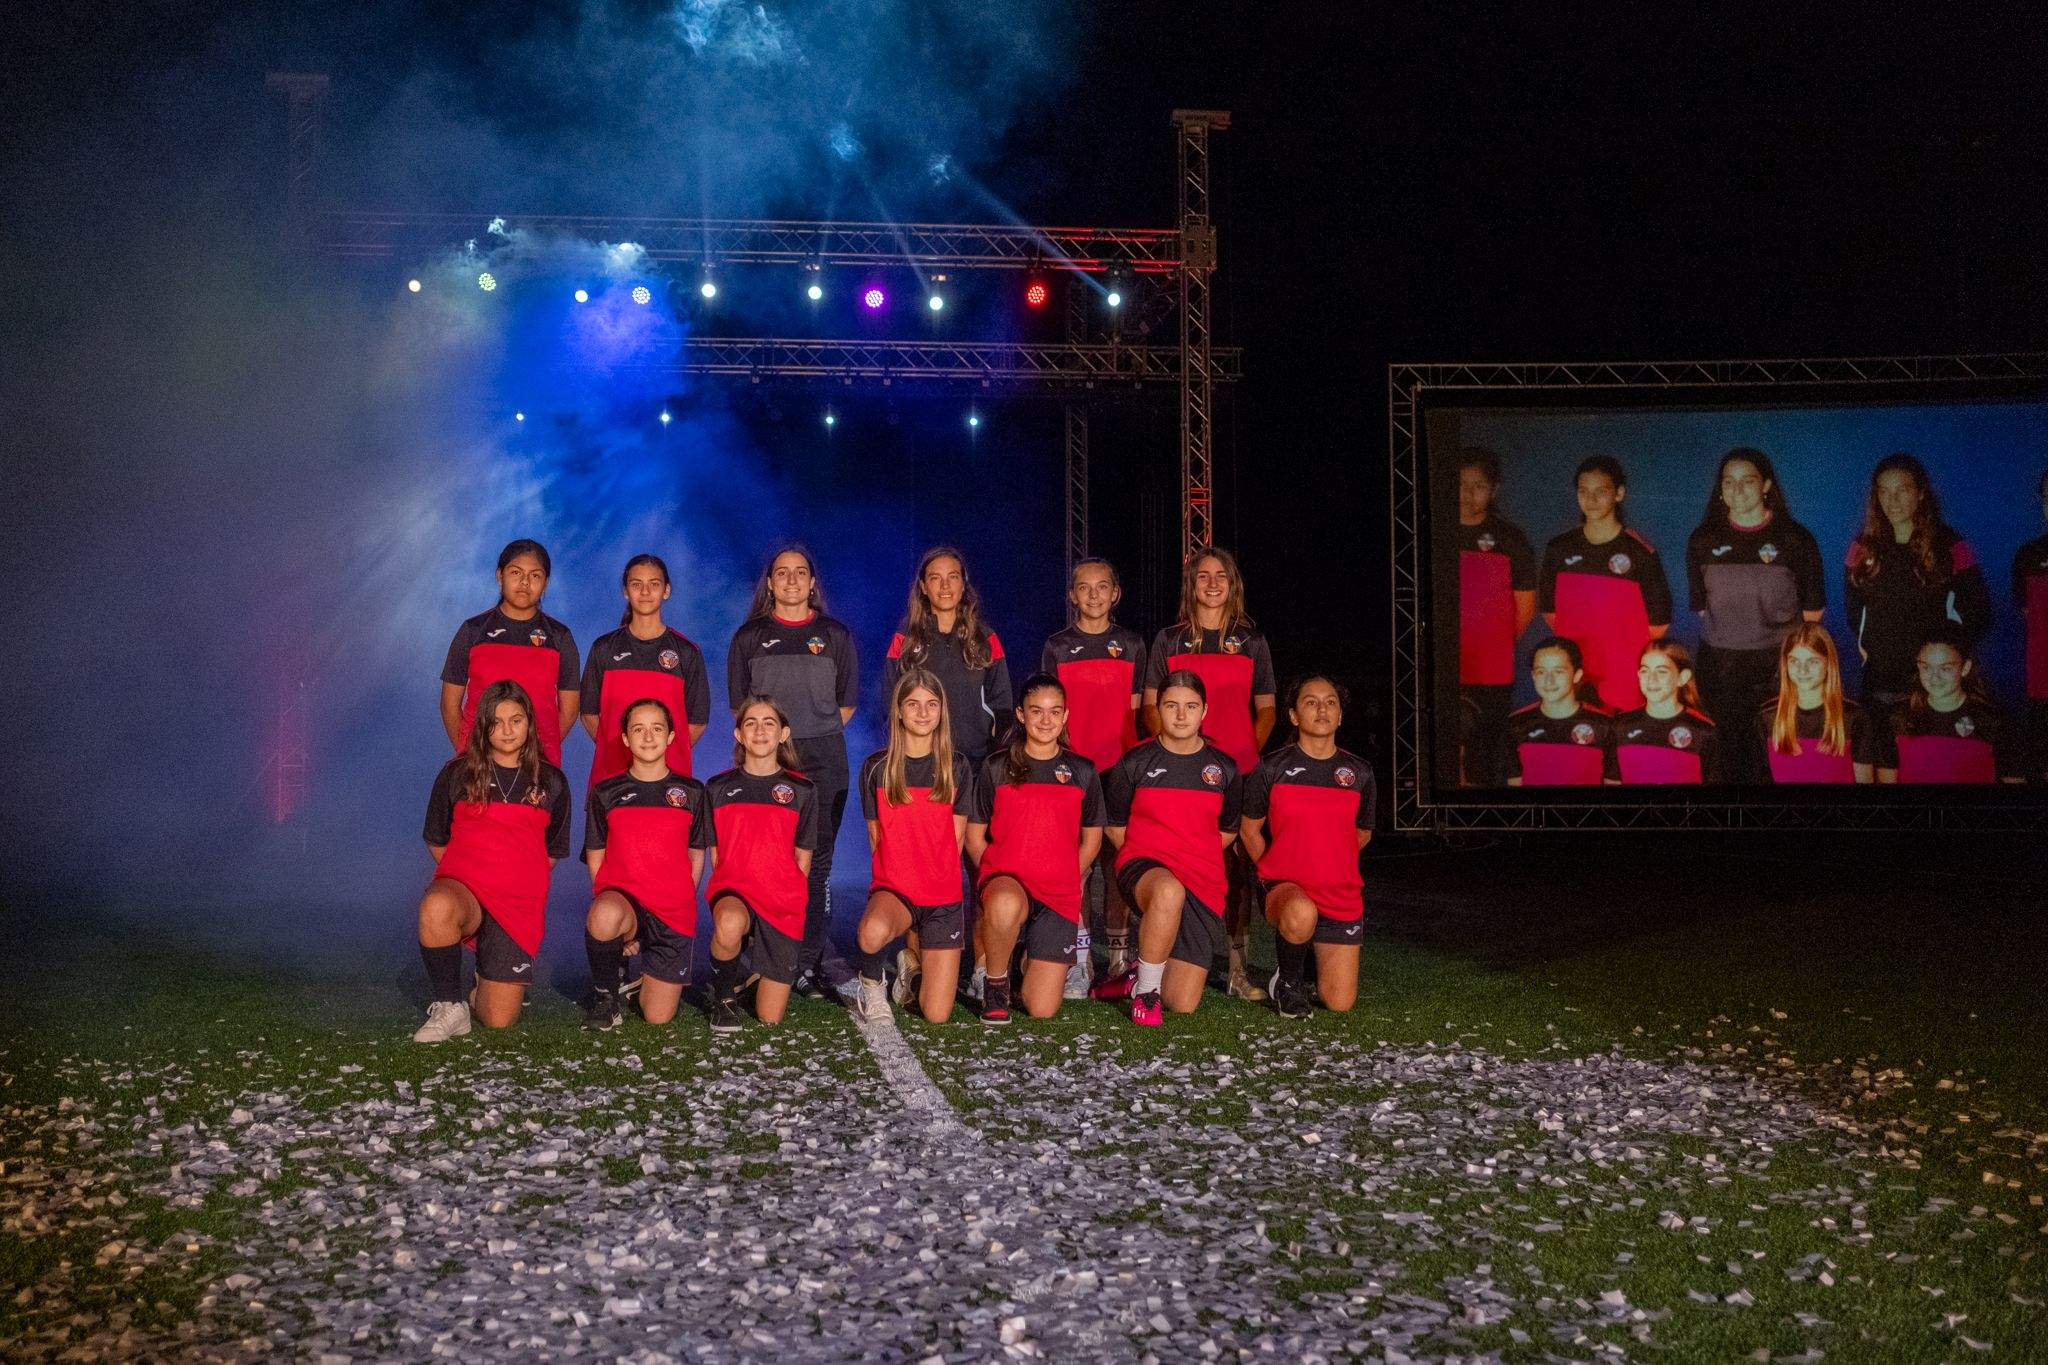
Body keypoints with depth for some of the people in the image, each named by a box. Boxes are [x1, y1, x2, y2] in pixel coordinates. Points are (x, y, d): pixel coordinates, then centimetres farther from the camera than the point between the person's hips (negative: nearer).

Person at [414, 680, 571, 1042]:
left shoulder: (550, 782, 8)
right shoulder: (456, 774, 5)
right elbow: (437, 842, 13)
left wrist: (516, 879, 10)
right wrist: (470, 876, 8)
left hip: (521, 903, 1)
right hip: (461, 888, -1)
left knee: (499, 1019, -9)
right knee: (436, 908, -42)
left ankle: (488, 974, 28)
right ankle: (449, 1007, -20)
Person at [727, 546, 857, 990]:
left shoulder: (835, 636, 11)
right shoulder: (750, 637, 11)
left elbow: (847, 703, 14)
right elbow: (739, 704, 13)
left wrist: (817, 737, 7)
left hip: (823, 758, 0)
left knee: (817, 858, -2)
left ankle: (814, 956, 2)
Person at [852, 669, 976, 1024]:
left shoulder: (956, 766, 3)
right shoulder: (876, 768, 0)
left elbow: (957, 838, 8)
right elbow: (876, 837, 6)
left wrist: (938, 878, 7)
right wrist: (897, 877, 3)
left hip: (944, 896, 1)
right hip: (893, 888, -1)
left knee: (937, 1015, -6)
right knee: (874, 932, -41)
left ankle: (920, 966, 29)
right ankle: (871, 986, -5)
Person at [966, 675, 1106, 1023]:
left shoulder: (1082, 772, 7)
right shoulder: (996, 767, 2)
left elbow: (1091, 840, 15)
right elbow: (974, 837, 4)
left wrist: (1064, 879, 6)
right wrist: (995, 877, -6)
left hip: (1060, 894, 2)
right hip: (1005, 878, -2)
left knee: (1042, 1010, -7)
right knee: (1005, 905, -43)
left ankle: (1032, 959, 29)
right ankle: (996, 981, -12)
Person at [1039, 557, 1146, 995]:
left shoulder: (1132, 645, 10)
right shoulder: (1057, 647, 8)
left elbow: (1135, 712, 10)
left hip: (1120, 770, 1)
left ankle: (1119, 957, 7)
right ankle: (1079, 962, -3)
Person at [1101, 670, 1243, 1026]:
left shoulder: (1224, 768, 7)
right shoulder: (1134, 763, 0)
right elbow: (1115, 825, 11)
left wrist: (1196, 858, 10)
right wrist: (1144, 859, 2)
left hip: (1204, 883, 3)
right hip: (1144, 866, -3)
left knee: (1183, 1005, -6)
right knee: (1169, 891, -44)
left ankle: (1141, 975, 29)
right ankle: (1145, 990, -24)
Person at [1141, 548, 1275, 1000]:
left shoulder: (1252, 641, 12)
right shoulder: (1169, 640, 10)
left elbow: (1266, 709, 14)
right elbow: (1150, 707, 9)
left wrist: (1252, 753, -2)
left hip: (1239, 769, 1)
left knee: (1240, 861, -3)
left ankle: (1236, 966, 3)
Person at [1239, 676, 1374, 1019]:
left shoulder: (1359, 772, 4)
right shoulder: (1272, 768, -4)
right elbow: (1249, 829, 7)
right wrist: (1274, 873, 1)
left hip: (1343, 894, 3)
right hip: (1284, 885, -3)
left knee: (1340, 1003, 0)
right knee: (1302, 914, -42)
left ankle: (1314, 957, 35)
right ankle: (1288, 979, -10)